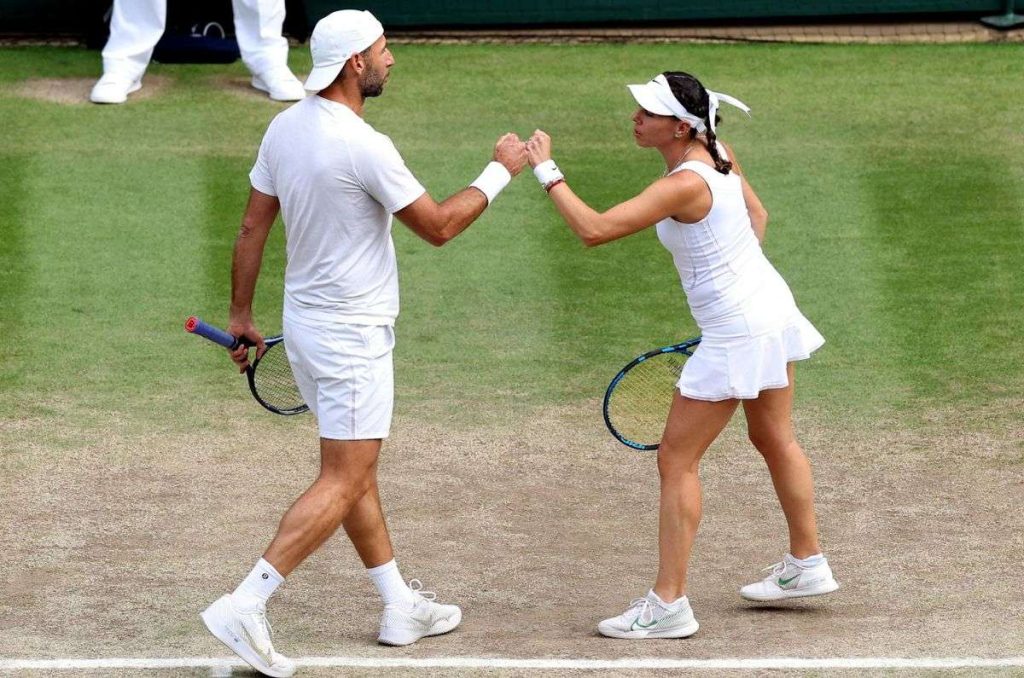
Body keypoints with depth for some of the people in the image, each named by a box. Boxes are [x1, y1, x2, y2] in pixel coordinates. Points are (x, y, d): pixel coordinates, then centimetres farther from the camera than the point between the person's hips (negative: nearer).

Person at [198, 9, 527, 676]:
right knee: (344, 483, -4)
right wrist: (501, 172, -1)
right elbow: (439, 226, -14)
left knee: (356, 471, 15)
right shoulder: (364, 147, -23)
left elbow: (252, 228, 7)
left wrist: (242, 314, 17)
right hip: (352, 338, -9)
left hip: (308, 322, 9)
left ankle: (401, 605, 25)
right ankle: (245, 606, -10)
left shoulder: (285, 127, 1)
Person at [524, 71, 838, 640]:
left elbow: (593, 230, -32)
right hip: (772, 308, 10)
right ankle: (807, 565, 41)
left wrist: (547, 171, -24)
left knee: (676, 461, -2)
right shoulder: (718, 156, -1)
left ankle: (668, 604, 1)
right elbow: (757, 215, 16)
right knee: (775, 440, 25)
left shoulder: (684, 185, -27)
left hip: (736, 334, -10)